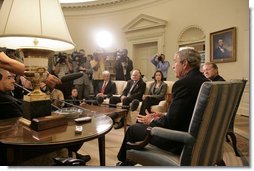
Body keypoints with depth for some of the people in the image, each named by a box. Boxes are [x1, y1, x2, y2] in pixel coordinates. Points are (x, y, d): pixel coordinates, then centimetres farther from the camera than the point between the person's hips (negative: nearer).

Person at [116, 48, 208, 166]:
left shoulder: (183, 83, -24)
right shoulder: (204, 81, 4)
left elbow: (170, 123, -24)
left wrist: (152, 121, -5)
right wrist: (165, 116, 7)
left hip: (180, 142, -9)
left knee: (133, 129, 9)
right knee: (142, 124, 21)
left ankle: (124, 163, 37)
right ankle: (129, 161, 38)